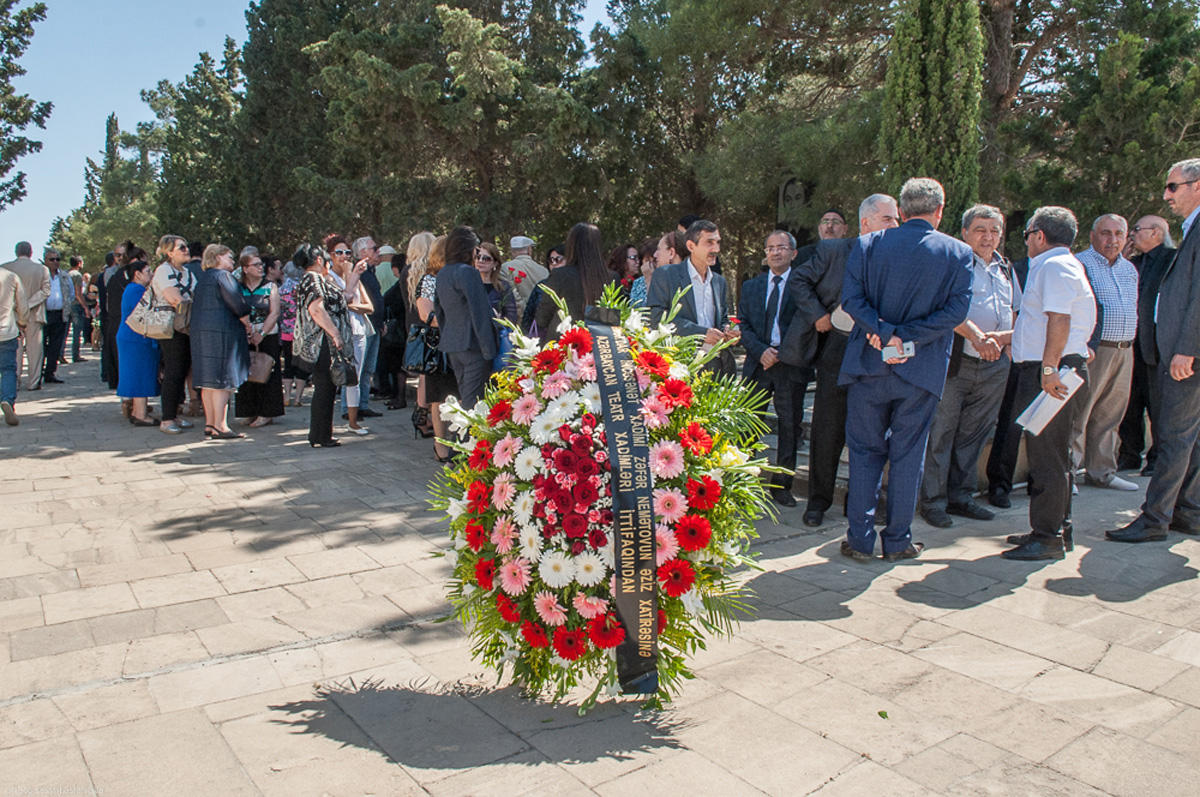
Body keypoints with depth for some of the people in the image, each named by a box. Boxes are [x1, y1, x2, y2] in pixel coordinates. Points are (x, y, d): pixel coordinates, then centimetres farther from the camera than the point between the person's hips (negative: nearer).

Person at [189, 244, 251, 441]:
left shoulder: (203, 279, 19)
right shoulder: (222, 276, -9)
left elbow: (196, 306, 22)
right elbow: (237, 304, -15)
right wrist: (247, 323, 1)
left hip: (201, 333, 9)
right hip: (221, 333, -9)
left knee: (209, 383, 11)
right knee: (223, 381, -8)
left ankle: (209, 424, 15)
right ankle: (220, 427, -8)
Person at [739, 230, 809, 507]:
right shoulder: (750, 286, 13)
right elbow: (743, 326, 6)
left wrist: (782, 353, -14)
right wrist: (761, 351, -11)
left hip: (791, 364, -2)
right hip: (758, 363, 2)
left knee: (790, 427, 5)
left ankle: (781, 485, 17)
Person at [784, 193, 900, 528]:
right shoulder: (832, 251, 1)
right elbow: (797, 280, 3)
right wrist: (818, 315, -6)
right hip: (836, 353, -2)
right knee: (827, 431, 3)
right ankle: (818, 500, 17)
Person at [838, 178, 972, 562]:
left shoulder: (868, 245, 2)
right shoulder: (958, 252, 1)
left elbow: (851, 297, -8)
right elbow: (957, 308, -8)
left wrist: (885, 333, -11)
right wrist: (907, 337, -11)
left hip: (869, 363, 1)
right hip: (922, 370, 0)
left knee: (865, 451, 10)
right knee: (907, 454, 9)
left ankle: (860, 539, 11)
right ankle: (898, 541, 16)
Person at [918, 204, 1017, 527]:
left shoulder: (1006, 269, 18)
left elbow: (1016, 313, 18)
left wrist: (1005, 336, -3)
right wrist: (976, 337, -27)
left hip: (994, 366, 7)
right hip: (954, 362, -6)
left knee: (973, 434, 13)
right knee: (940, 432, -3)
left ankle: (961, 496, 24)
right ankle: (933, 501, 7)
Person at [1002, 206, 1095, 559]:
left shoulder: (1054, 266, -11)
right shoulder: (1063, 265, 23)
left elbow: (1059, 319, -23)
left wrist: (1049, 368, -29)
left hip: (1051, 374, -11)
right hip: (1047, 371, 11)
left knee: (1047, 455, -7)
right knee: (1052, 453, 15)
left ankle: (1048, 537, -2)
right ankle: (1057, 529, 24)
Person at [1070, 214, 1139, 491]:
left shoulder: (1130, 269, 18)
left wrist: (1128, 342, 18)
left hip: (1124, 351, 7)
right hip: (1092, 350, -7)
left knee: (1109, 416, 12)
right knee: (1077, 415, -5)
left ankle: (1101, 472, 21)